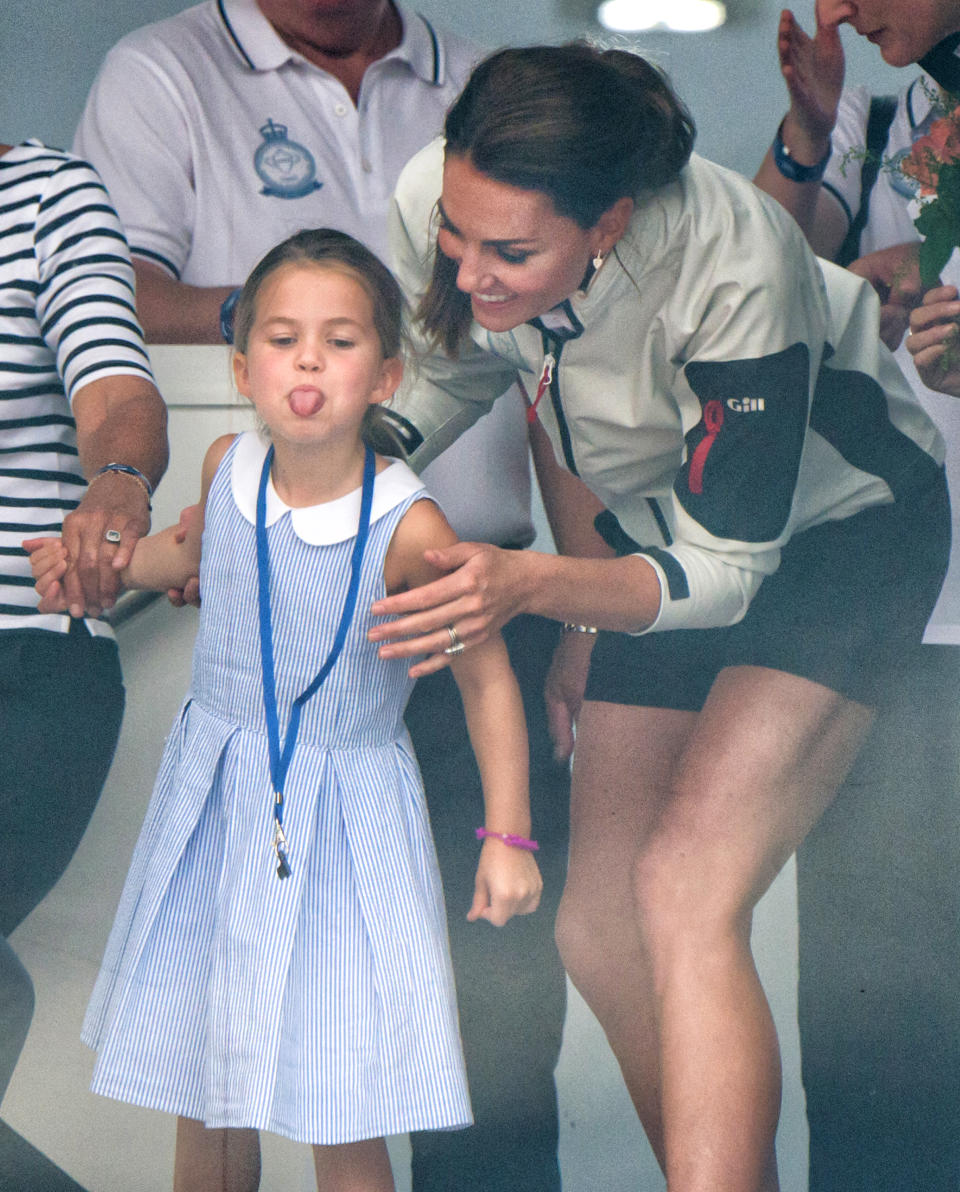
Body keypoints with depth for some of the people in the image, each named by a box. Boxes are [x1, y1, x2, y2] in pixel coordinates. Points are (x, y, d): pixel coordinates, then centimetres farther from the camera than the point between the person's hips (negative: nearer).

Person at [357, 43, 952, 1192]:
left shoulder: (734, 270, -38)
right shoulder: (438, 200, -23)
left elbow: (725, 564, -30)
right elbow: (454, 369, 0)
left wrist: (534, 585, -47)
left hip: (836, 529, -6)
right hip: (664, 529, 6)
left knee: (685, 890, -24)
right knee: (598, 927, 3)